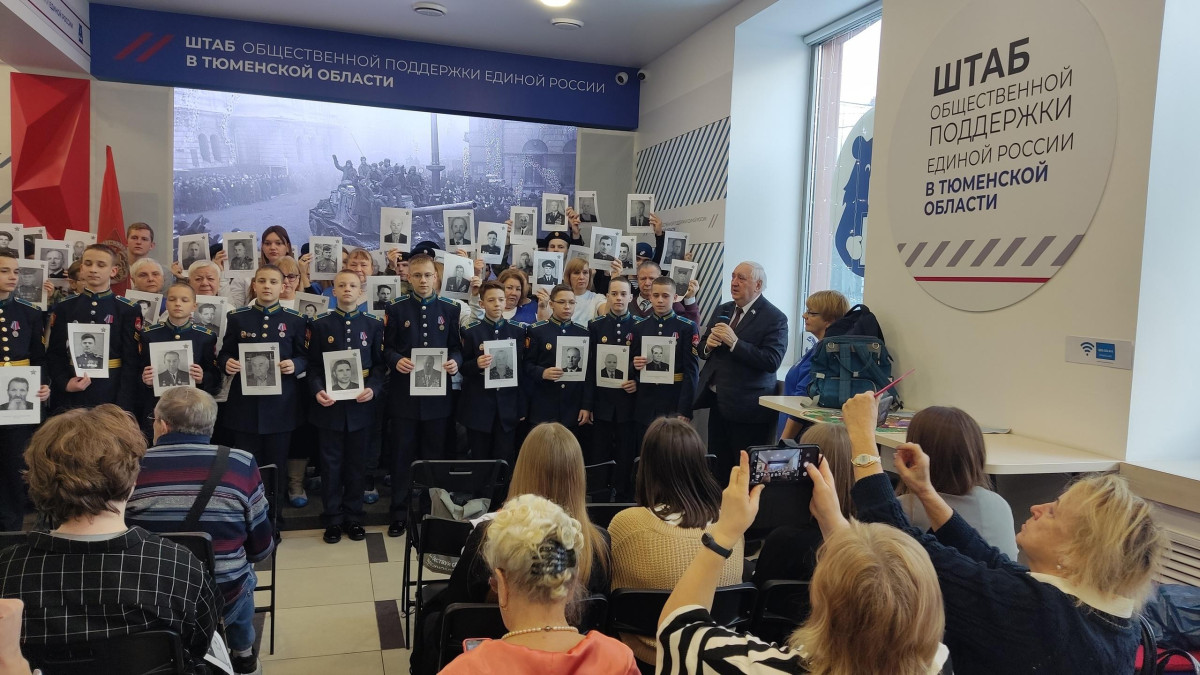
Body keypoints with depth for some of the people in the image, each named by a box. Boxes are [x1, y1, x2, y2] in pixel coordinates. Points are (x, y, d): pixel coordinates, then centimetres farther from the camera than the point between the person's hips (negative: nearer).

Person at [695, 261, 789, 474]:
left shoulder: (775, 318, -9)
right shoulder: (722, 310, 13)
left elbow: (772, 361, -21)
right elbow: (703, 350, 18)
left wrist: (735, 342, -24)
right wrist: (708, 345, -5)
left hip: (746, 408, -6)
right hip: (717, 402, 7)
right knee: (718, 467, 13)